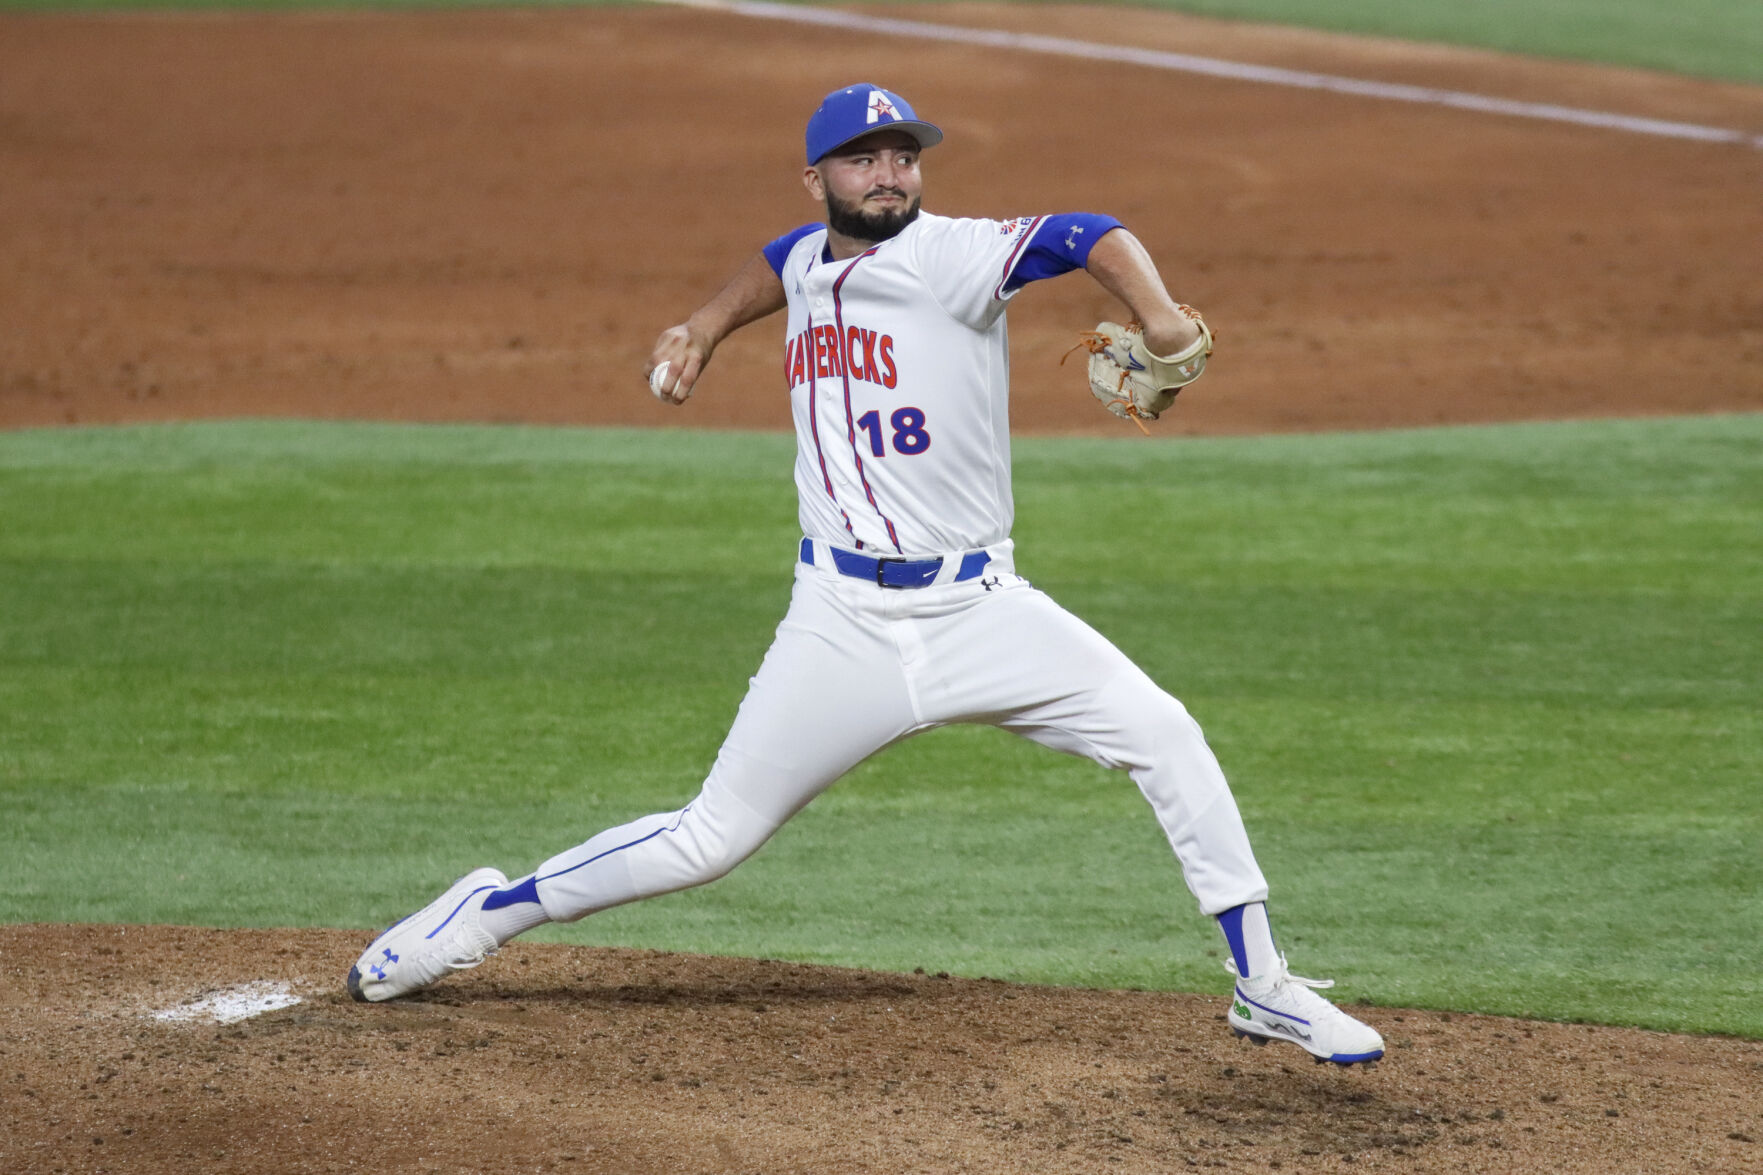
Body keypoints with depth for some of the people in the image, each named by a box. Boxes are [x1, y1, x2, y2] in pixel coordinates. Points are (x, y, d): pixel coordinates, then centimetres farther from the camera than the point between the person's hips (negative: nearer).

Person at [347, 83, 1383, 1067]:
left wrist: (1160, 316, -42)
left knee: (1162, 733, -18)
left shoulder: (951, 258, -9)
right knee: (709, 840, 2)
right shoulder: (810, 260, 8)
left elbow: (1091, 237, -25)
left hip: (976, 607, -2)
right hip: (842, 620, 2)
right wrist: (708, 328, 21)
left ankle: (1261, 987, -8)